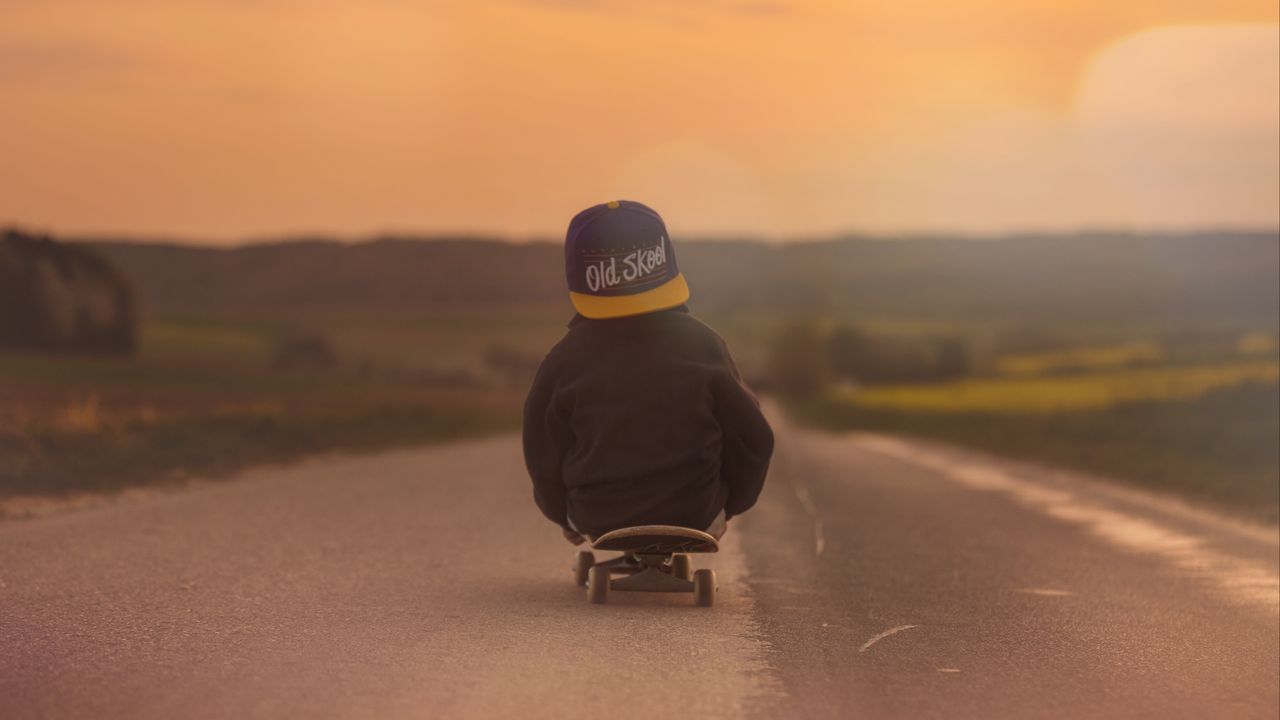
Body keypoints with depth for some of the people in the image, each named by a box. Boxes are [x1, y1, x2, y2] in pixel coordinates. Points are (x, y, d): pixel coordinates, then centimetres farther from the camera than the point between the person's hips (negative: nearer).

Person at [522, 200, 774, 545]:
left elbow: (544, 458, -2)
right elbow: (752, 438, -1)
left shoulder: (562, 362, -12)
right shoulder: (701, 344, -9)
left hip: (597, 517, 0)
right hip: (695, 514, 0)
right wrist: (730, 505, 16)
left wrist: (565, 516, 18)